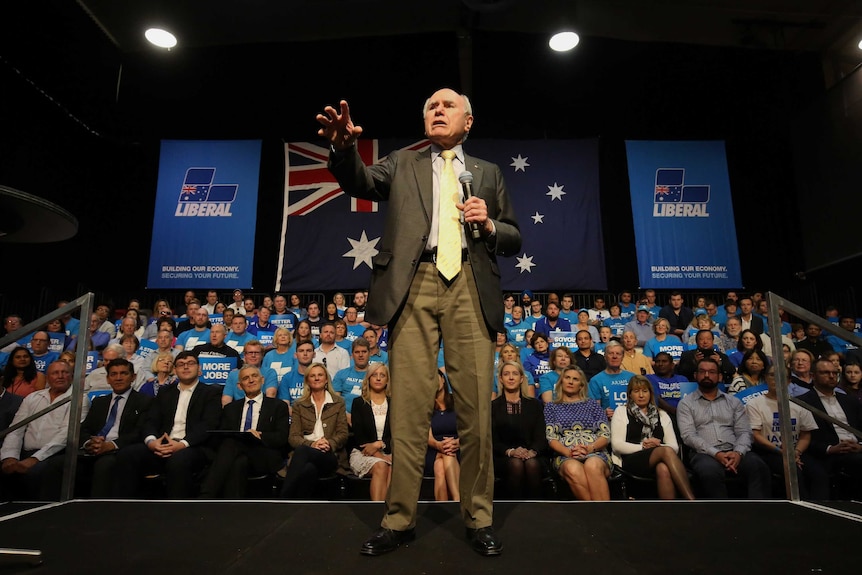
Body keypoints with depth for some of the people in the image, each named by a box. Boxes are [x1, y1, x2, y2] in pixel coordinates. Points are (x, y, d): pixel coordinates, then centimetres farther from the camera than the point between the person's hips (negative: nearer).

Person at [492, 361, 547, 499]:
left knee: (532, 464, -33)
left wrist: (532, 452, -17)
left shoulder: (534, 405, 16)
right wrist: (510, 451, -18)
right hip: (503, 458, -1)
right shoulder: (493, 406, 10)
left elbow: (541, 437, 6)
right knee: (516, 464, -34)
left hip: (532, 455, 1)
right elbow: (493, 440, 2)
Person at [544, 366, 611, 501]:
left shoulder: (593, 406, 21)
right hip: (565, 456, 0)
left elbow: (606, 435, 9)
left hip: (595, 454, 1)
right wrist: (568, 452, -15)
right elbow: (550, 437, 6)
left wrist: (590, 448, -13)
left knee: (592, 466, -38)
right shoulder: (551, 407, 19)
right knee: (573, 470, -38)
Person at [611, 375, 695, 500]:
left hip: (657, 462, 3)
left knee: (663, 469, -39)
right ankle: (691, 499, -39)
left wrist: (658, 445, -8)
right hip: (632, 460, -3)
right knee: (666, 451, -34)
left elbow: (674, 446, 14)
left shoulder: (661, 414, 26)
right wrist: (642, 446, -9)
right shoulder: (621, 411, 17)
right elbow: (617, 445, 3)